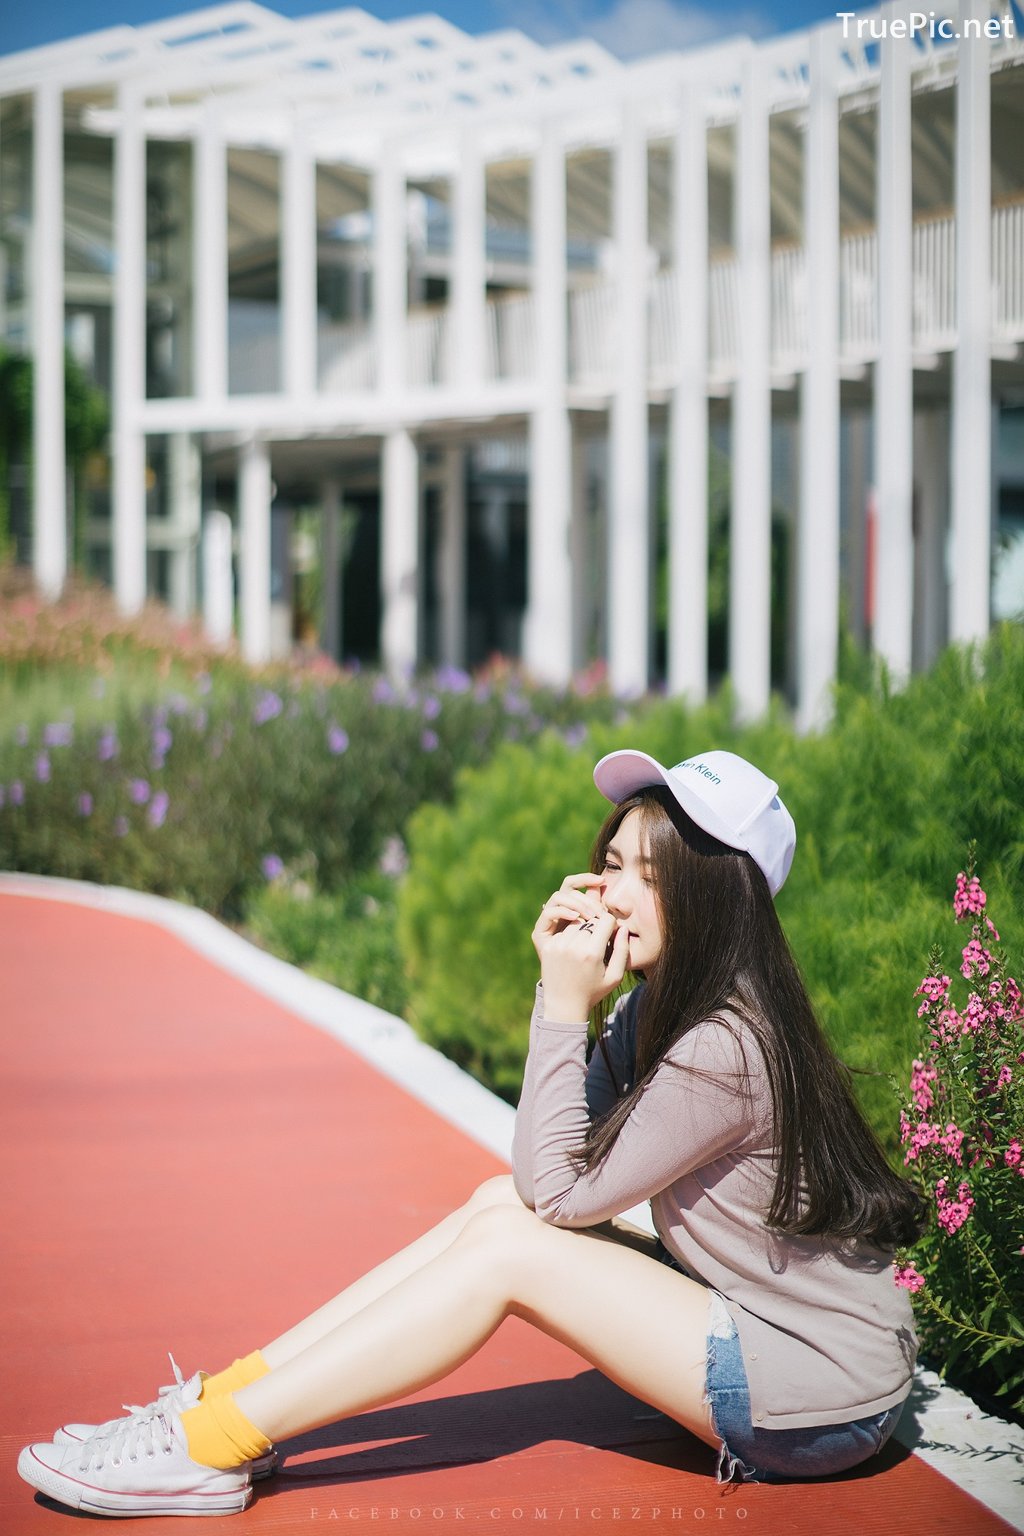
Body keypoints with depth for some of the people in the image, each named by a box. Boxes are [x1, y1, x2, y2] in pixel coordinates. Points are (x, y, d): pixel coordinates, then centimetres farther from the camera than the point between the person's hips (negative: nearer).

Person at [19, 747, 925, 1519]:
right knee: (502, 1203, 0)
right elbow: (567, 1152, 7)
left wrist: (568, 1009, -16)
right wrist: (560, 985, -4)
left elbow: (563, 1192, -16)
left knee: (509, 1247, -15)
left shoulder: (724, 1050, -24)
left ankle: (212, 1448, -13)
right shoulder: (666, 1007, 5)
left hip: (829, 1396, -9)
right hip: (756, 1317, 9)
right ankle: (229, 1395, 0)